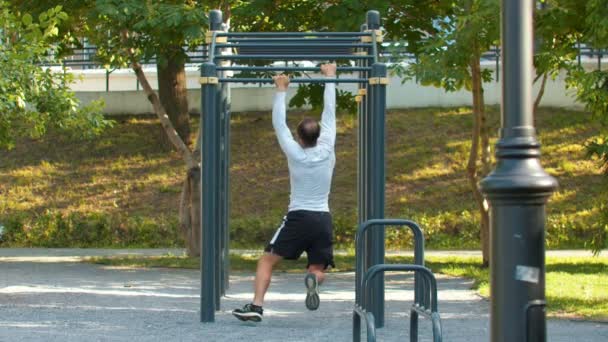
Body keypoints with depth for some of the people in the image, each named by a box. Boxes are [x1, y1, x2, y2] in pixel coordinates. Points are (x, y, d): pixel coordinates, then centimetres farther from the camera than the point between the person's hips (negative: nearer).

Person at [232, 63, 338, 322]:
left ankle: (256, 306, -11)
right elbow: (329, 113, 8)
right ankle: (314, 278, -27)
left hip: (298, 218, -2)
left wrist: (281, 90, 14)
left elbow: (279, 123, 6)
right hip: (323, 220, 2)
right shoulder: (327, 151, 0)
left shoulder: (294, 154, -4)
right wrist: (330, 78, 16)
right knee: (318, 268, 11)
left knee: (267, 261, 6)